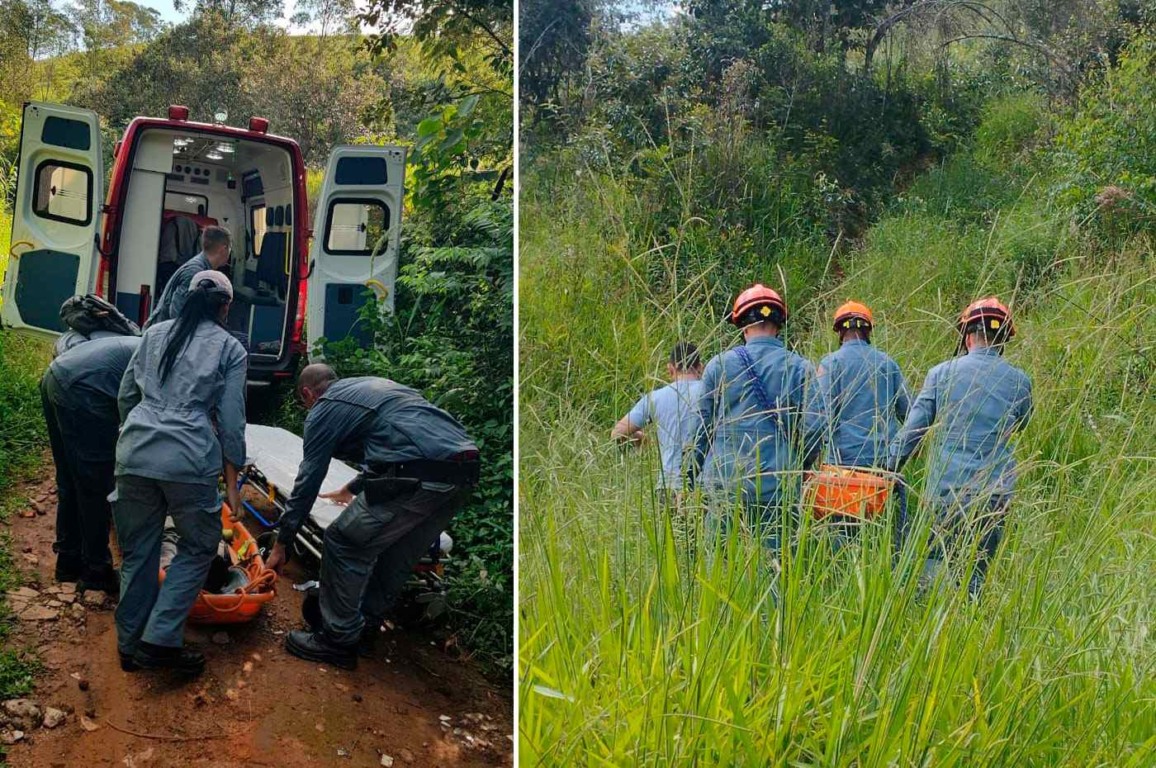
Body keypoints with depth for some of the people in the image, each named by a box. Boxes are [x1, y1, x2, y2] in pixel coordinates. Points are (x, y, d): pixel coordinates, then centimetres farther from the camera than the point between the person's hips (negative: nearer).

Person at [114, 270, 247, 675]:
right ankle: (161, 639, 3)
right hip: (189, 458, -4)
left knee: (137, 549, 16)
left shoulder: (155, 333, 17)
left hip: (134, 451, 4)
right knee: (199, 546, 13)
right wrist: (231, 483, 10)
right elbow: (231, 421, 3)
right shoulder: (230, 348, 7)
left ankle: (131, 645, 23)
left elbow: (127, 395, 20)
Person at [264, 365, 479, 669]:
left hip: (418, 478, -9)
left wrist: (281, 544, 20)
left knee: (343, 543, 5)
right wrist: (353, 488, 63)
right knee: (396, 556, 23)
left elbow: (307, 481, 10)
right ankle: (366, 628, 34)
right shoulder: (372, 385, 33)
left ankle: (338, 639, 12)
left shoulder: (325, 410, 9)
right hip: (465, 472, 9)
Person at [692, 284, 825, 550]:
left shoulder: (719, 366, 4)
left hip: (724, 482, 1)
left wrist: (697, 476, 19)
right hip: (778, 486, -1)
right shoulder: (799, 368, 1)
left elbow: (703, 427, 9)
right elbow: (814, 426, -3)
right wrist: (799, 467, 14)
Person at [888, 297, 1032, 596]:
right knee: (978, 571, 13)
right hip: (996, 491, 2)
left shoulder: (942, 373, -2)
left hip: (948, 488, -2)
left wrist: (890, 469, 6)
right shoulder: (1018, 381, 3)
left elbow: (913, 428, -1)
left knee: (934, 561, 4)